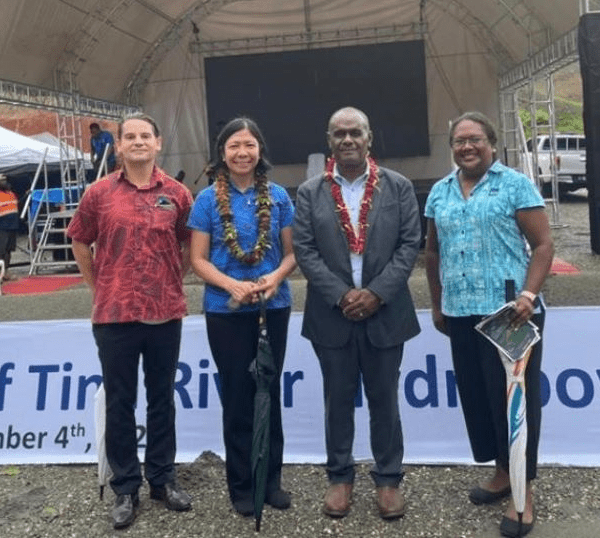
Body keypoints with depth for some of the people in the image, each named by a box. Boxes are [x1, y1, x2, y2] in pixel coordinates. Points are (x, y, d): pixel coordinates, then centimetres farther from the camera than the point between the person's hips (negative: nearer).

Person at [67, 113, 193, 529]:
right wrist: (97, 285, 7)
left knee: (163, 399, 12)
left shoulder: (177, 194, 1)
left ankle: (163, 477, 28)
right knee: (120, 403, 8)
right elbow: (80, 242, 11)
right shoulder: (99, 193, -1)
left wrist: (176, 280, 7)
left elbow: (190, 243, 13)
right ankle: (125, 487, 22)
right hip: (114, 314, -1)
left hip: (166, 313, 1)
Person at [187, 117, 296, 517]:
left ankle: (272, 479, 26)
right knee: (237, 396, 8)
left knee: (270, 392, 11)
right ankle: (241, 485, 22)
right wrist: (233, 285, -20)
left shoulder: (278, 196, 2)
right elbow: (199, 260, -4)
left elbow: (292, 252, 4)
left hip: (274, 307, 2)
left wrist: (276, 277, -16)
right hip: (226, 311, -1)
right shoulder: (208, 199, -3)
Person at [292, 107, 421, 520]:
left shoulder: (399, 187, 3)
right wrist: (341, 295, -13)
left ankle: (389, 479, 24)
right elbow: (304, 250, -3)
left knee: (384, 400, 10)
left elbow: (410, 244, -2)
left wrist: (376, 293, -13)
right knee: (338, 401, 11)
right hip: (332, 315, 0)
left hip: (385, 313, 0)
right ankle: (340, 477, 26)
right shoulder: (310, 192, 3)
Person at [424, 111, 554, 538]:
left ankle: (523, 491, 15)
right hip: (461, 314, 5)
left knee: (514, 397, 1)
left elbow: (543, 244, -6)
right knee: (477, 396, 13)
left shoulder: (515, 185, -3)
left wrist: (528, 295, -18)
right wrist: (437, 304, 16)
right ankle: (502, 472, 31)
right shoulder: (440, 193, 11)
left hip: (509, 312, -5)